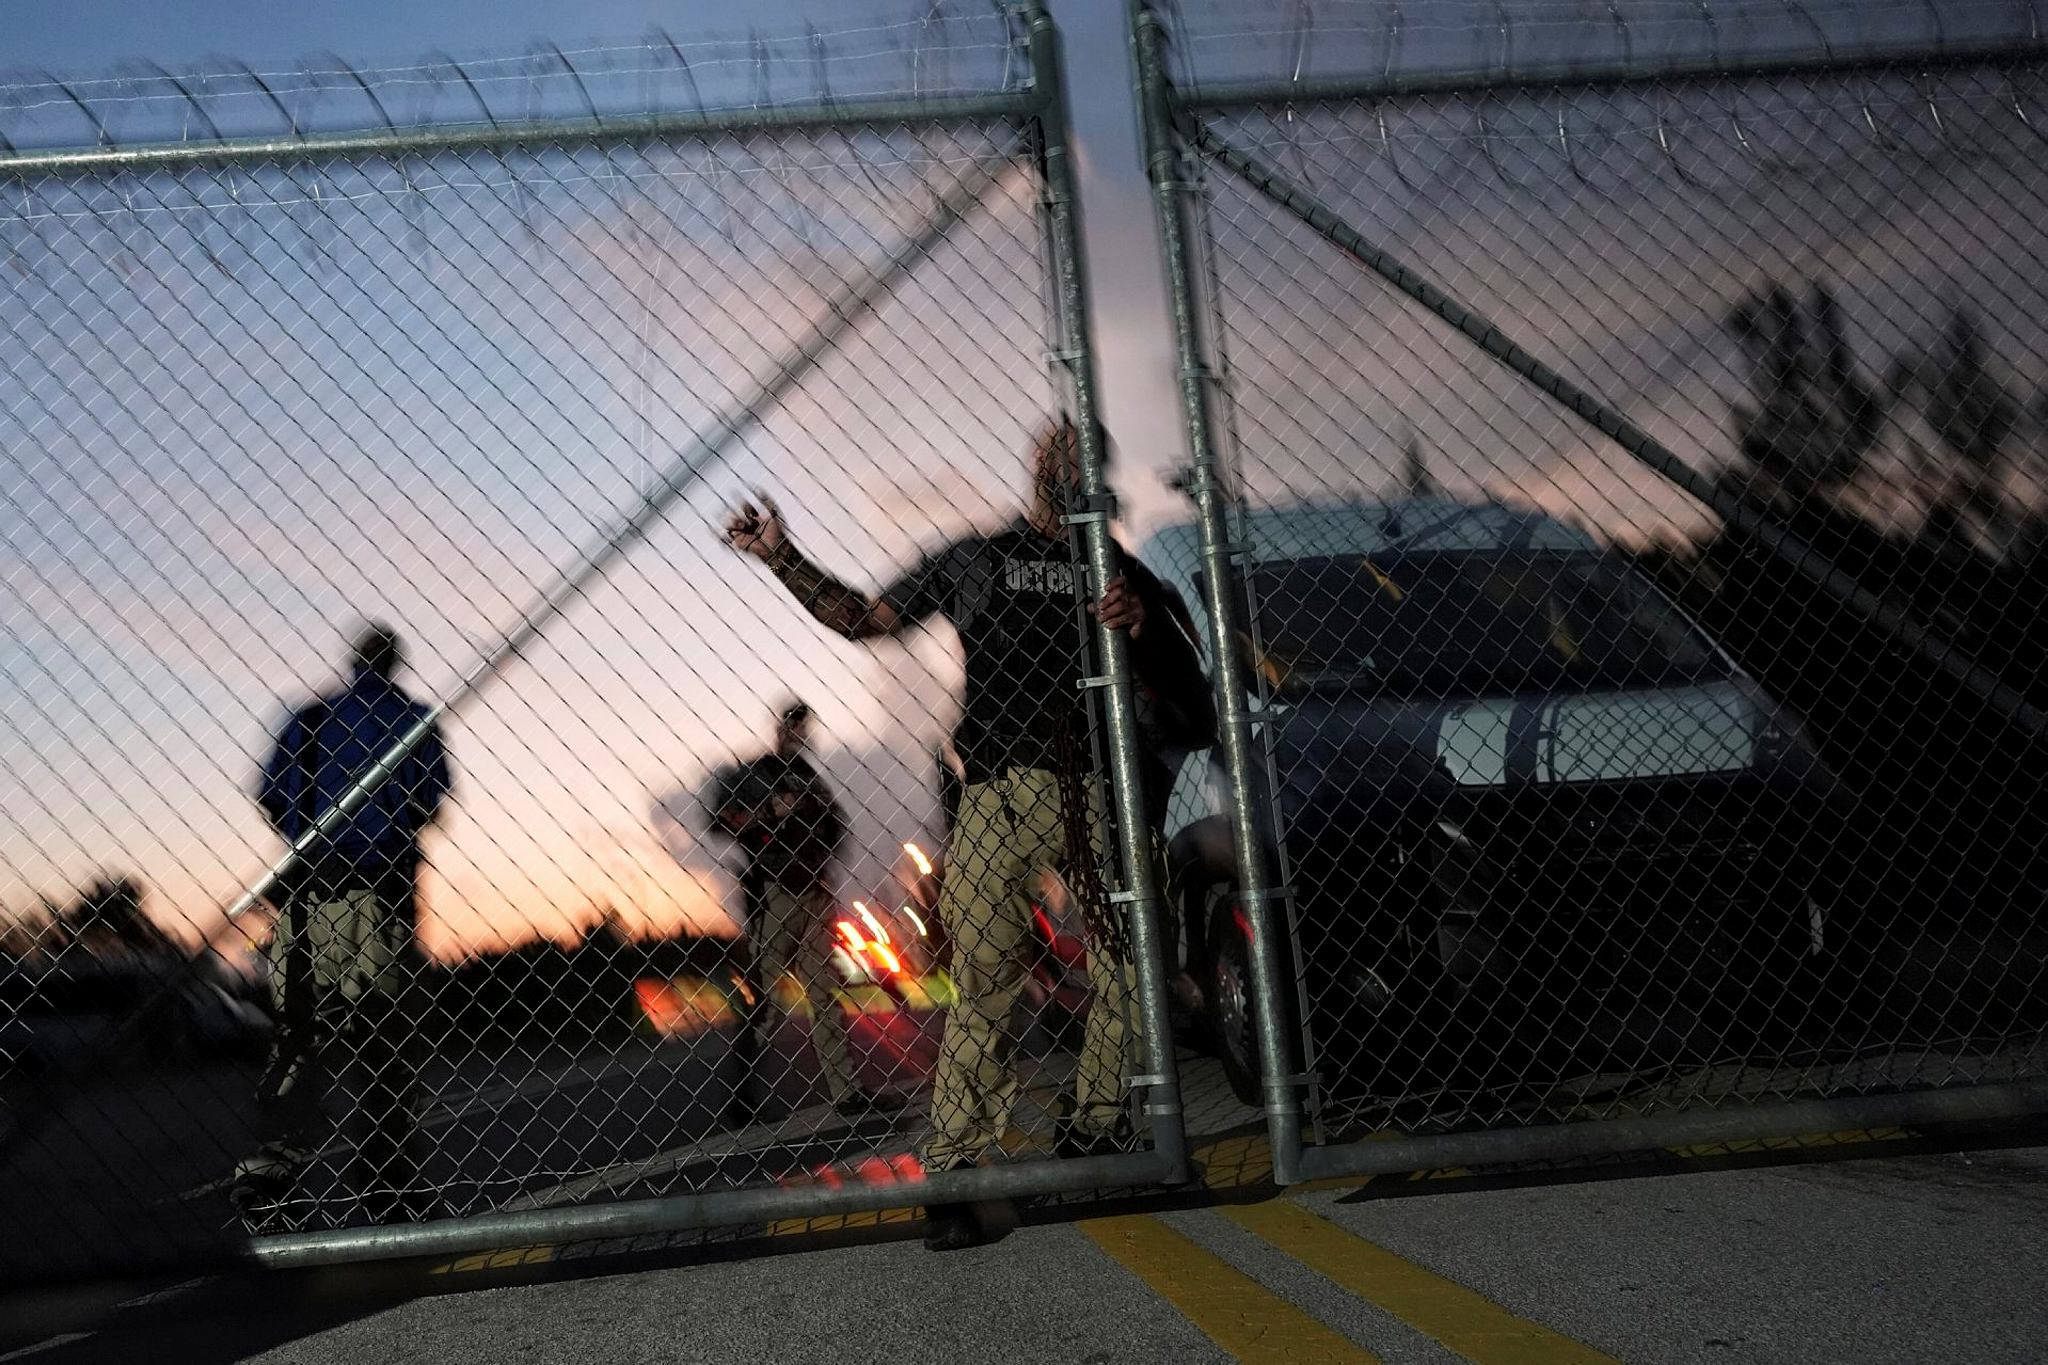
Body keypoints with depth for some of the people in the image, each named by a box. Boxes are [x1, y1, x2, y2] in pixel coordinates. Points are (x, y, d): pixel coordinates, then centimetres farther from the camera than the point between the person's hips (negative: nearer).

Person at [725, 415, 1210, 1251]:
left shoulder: (1121, 570, 22)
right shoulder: (975, 558, 23)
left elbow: (1183, 685, 16)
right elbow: (863, 620, 25)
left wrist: (1143, 628, -4)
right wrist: (781, 559, 15)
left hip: (1103, 791, 2)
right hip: (1003, 794, -1)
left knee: (1131, 970, -7)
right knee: (985, 982, -11)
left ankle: (1093, 1134, 7)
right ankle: (953, 1172, -12)